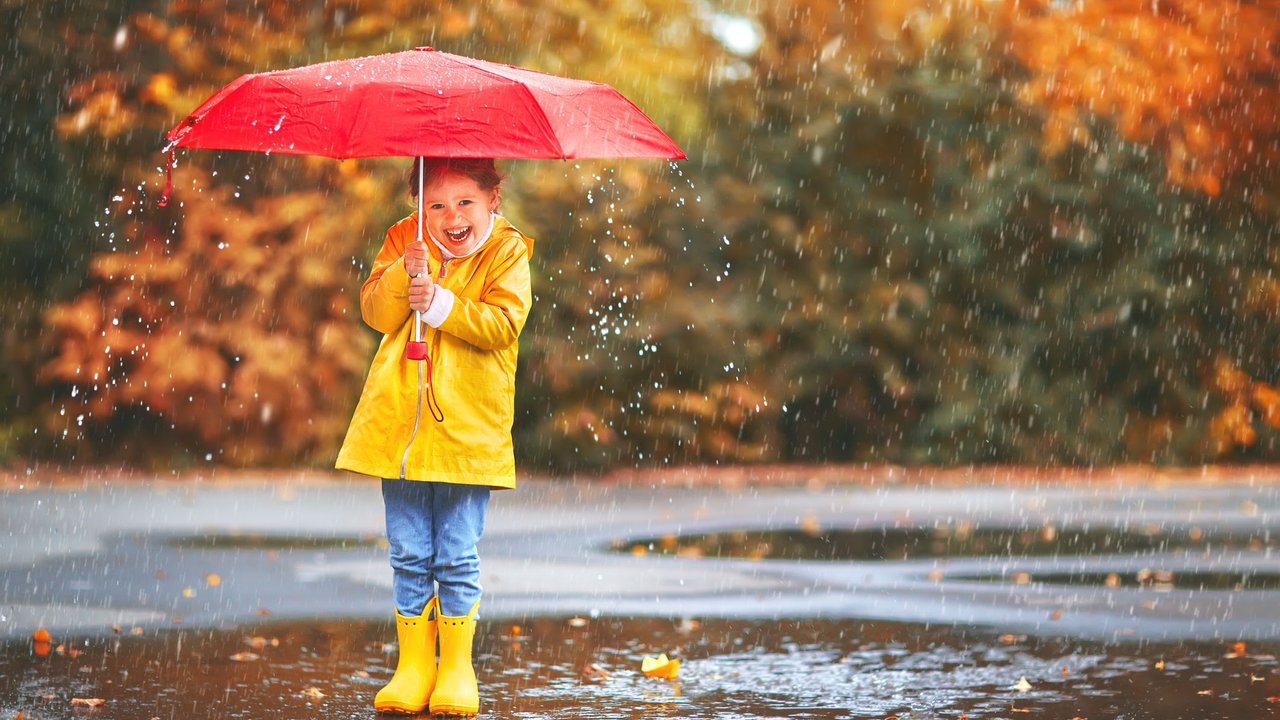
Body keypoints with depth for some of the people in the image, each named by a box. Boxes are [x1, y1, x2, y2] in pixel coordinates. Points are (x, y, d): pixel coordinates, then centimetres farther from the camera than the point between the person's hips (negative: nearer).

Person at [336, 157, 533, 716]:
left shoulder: (507, 251, -1)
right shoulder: (402, 241, 7)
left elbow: (502, 323, -13)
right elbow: (375, 311, -2)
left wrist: (441, 303, -21)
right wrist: (405, 274, -19)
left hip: (468, 429, -2)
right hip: (400, 422, 3)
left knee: (457, 557, 2)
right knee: (409, 555, 7)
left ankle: (456, 668, 13)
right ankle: (414, 665, 16)